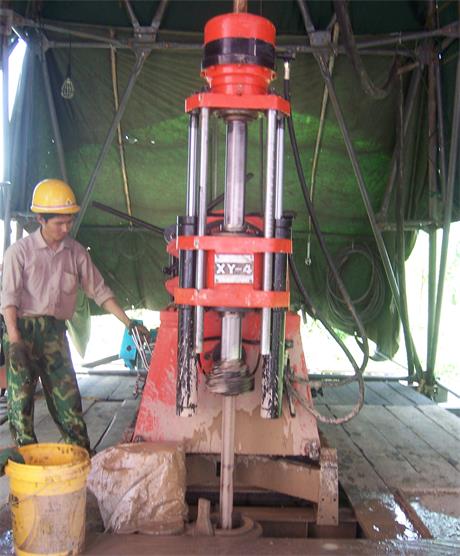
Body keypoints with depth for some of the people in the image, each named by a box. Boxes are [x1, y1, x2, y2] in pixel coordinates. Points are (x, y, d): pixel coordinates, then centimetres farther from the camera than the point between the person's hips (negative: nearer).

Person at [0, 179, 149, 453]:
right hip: (23, 328, -3)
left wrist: (129, 323, 2)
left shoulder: (76, 252, 6)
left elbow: (99, 290, 9)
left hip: (55, 331, 3)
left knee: (67, 393, 3)